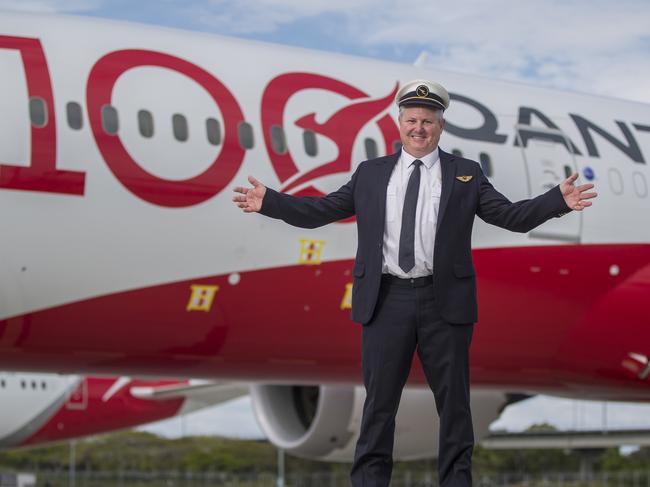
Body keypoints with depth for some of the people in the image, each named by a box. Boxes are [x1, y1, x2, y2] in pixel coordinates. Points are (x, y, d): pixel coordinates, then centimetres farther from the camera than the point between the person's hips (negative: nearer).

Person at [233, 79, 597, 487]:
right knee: (380, 399, 7)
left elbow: (512, 216, -1)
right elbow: (322, 210, 9)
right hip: (386, 300, 1)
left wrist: (559, 201, -15)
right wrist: (268, 202, 0)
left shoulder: (466, 174, 5)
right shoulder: (370, 174, 9)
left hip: (444, 301, -1)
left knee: (454, 400, 6)